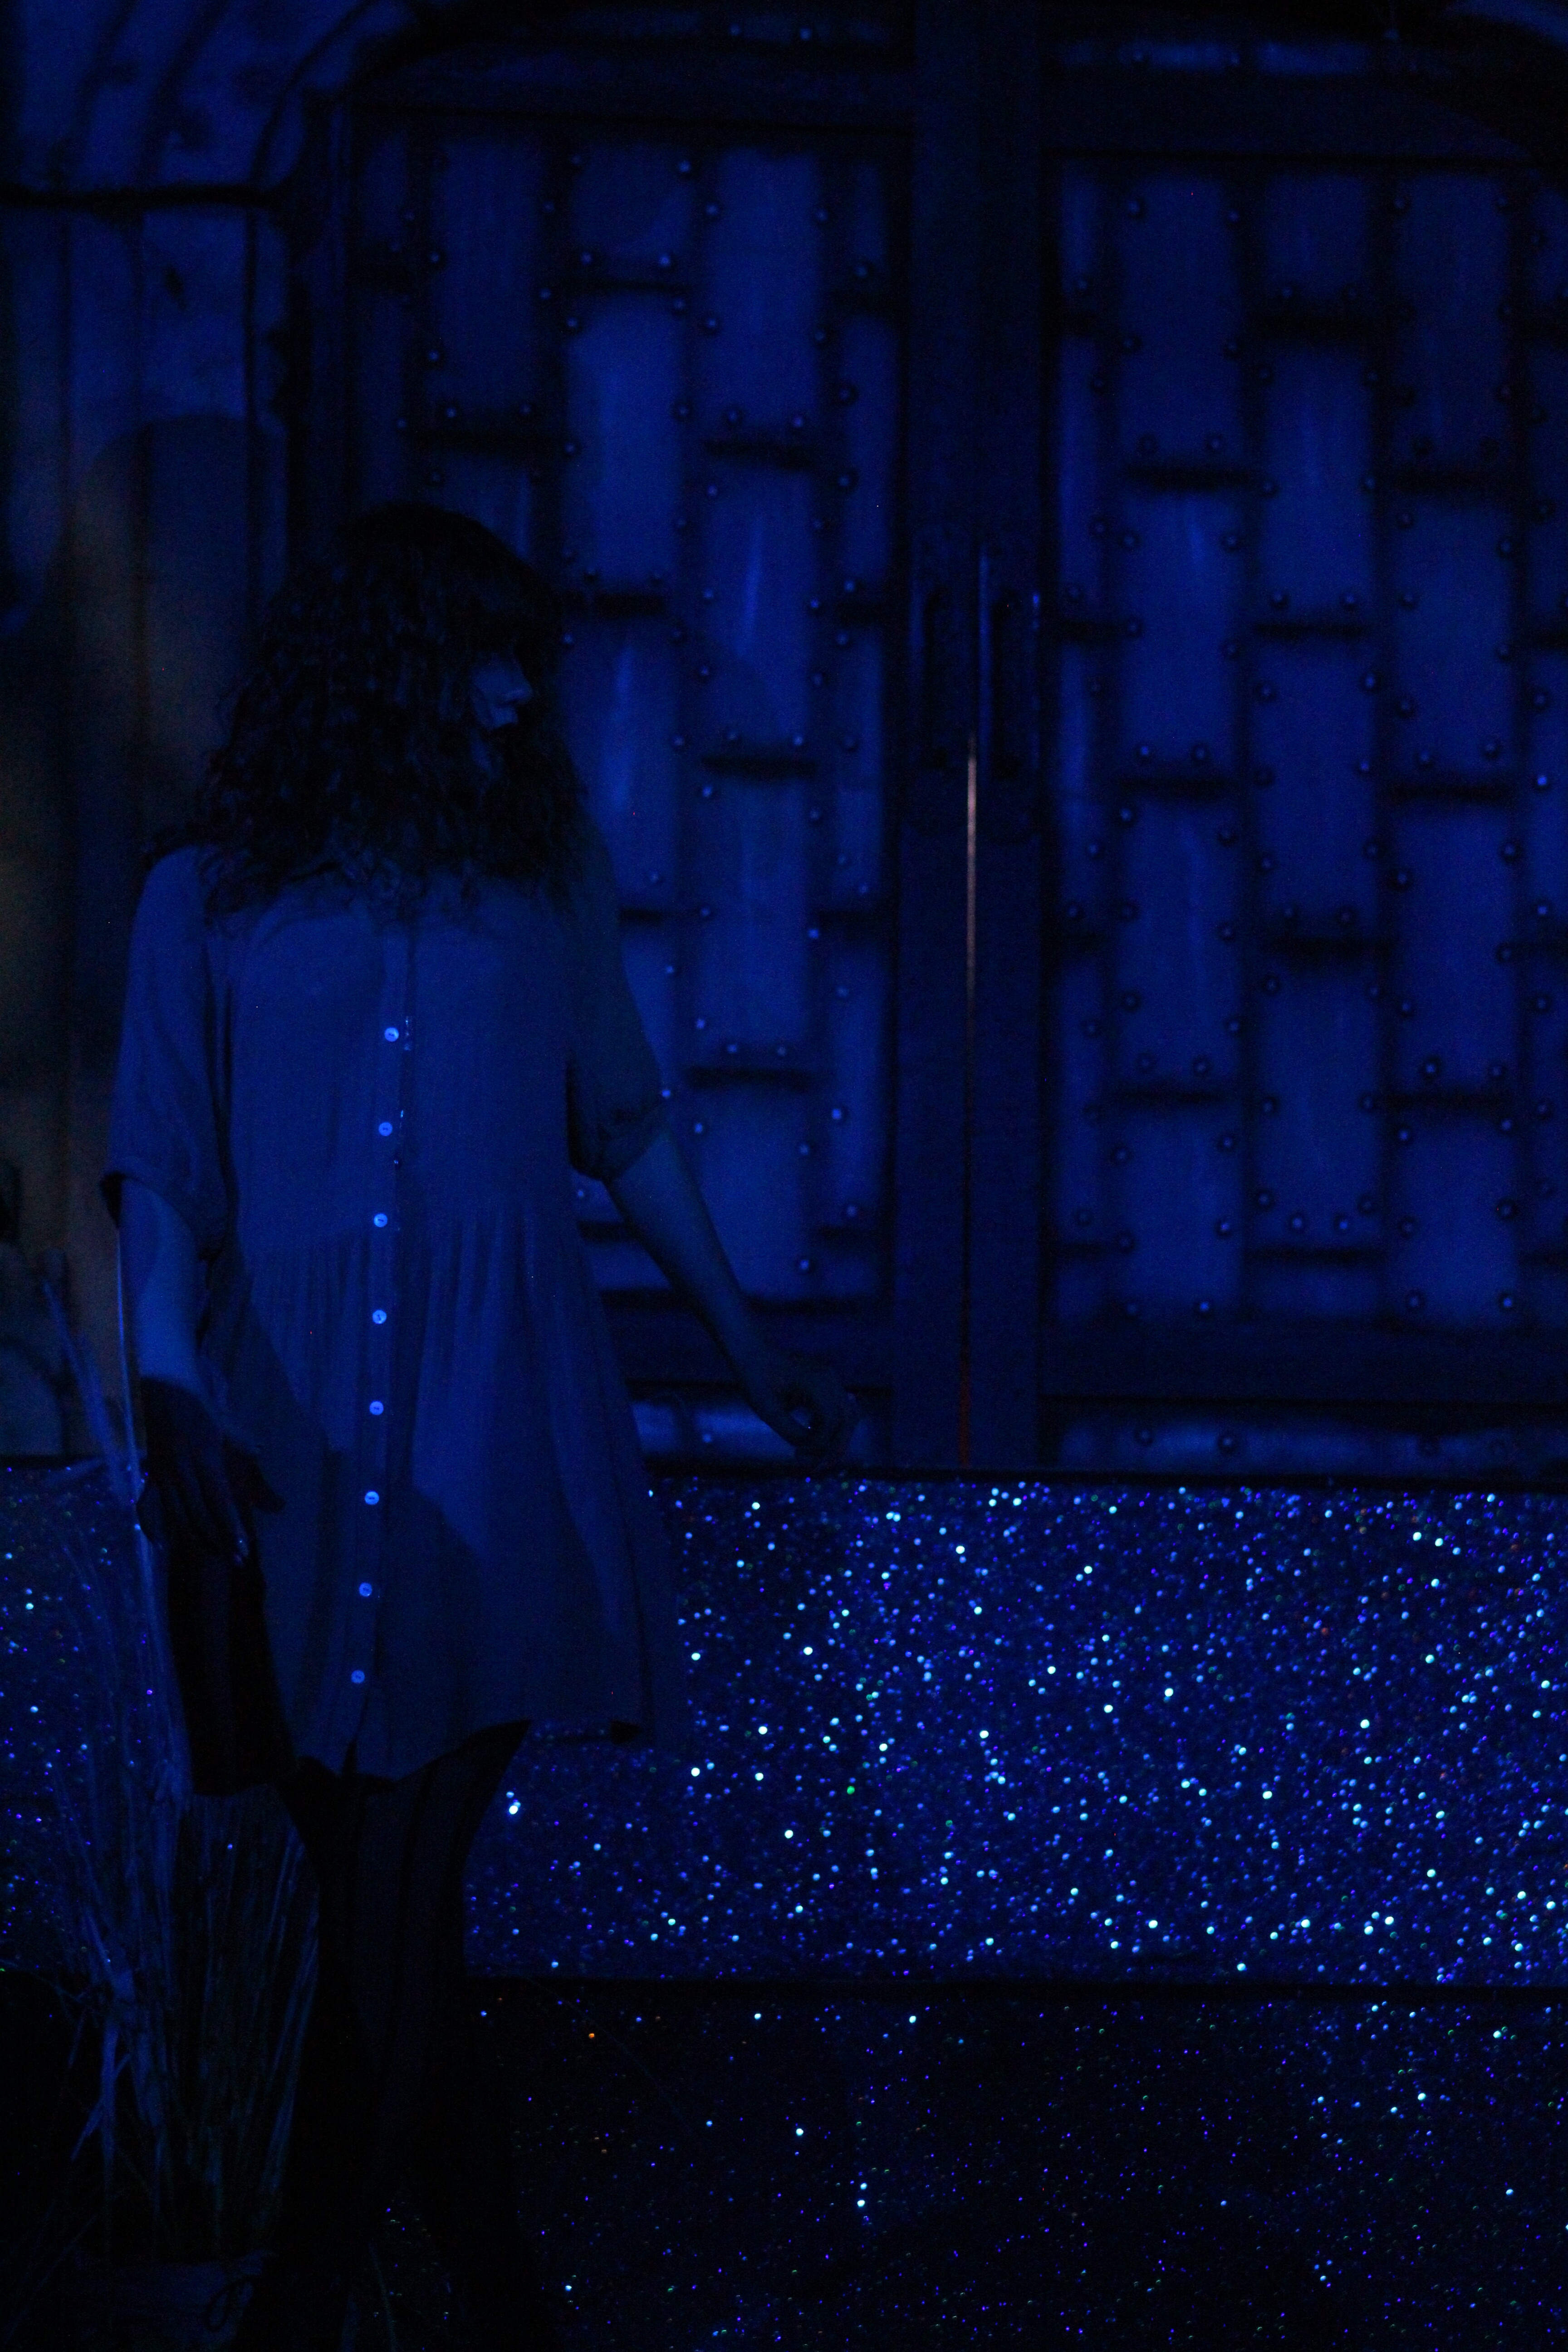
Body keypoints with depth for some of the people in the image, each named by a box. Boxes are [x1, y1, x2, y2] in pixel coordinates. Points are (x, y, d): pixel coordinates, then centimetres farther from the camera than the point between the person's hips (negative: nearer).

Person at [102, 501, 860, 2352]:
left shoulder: (545, 872, 11)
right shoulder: (212, 894, 7)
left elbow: (624, 1129, 20)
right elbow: (161, 1171, 6)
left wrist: (744, 1344, 24)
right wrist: (171, 1391, -5)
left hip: (493, 1438, 0)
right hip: (289, 1436, 0)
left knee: (394, 1903, -10)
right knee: (389, 1906, 2)